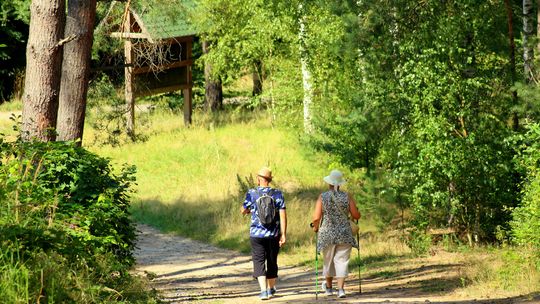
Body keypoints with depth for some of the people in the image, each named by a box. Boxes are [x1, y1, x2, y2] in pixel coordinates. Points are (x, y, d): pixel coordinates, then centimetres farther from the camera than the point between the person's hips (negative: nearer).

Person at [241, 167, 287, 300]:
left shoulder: (252, 193, -5)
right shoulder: (277, 194, -2)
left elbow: (243, 211, 8)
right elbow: (283, 215, -6)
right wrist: (283, 234, -4)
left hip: (257, 234, -2)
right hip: (273, 234, 2)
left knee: (259, 261, 0)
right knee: (272, 261, 16)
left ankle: (264, 290, -15)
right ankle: (271, 289, 29)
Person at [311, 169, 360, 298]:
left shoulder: (322, 197, -6)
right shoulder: (347, 196, -3)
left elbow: (316, 217, -10)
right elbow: (356, 215, -4)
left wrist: (315, 227, 11)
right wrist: (356, 213, 20)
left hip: (327, 233, 0)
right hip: (344, 234, 0)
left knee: (328, 261, 17)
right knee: (342, 260, 3)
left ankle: (328, 286, 34)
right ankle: (341, 288, -8)